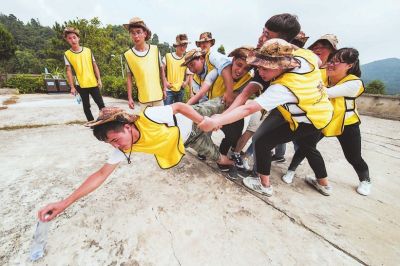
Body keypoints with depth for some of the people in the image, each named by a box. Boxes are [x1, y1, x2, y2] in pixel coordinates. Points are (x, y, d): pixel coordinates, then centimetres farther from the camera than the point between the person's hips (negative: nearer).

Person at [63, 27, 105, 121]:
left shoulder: (88, 50, 4)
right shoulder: (67, 54, 0)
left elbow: (95, 66, 7)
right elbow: (69, 71, -1)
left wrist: (99, 80, 0)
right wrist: (72, 87, -6)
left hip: (93, 83, 1)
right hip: (80, 85, -1)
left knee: (101, 104, 2)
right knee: (86, 106, 7)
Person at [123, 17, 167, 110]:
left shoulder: (155, 49, -2)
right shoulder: (128, 55, -4)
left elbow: (161, 70, 7)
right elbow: (129, 78, 2)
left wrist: (164, 89, 6)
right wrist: (130, 98, 0)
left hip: (158, 96, 1)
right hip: (143, 99, -1)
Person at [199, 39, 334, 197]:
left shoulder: (282, 89, -39)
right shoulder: (305, 56, -17)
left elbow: (249, 109, -47)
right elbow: (318, 61, 9)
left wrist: (215, 121, -51)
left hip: (306, 122, -9)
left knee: (262, 143, -8)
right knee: (308, 147, 29)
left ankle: (264, 185, 6)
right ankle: (324, 184, 48)